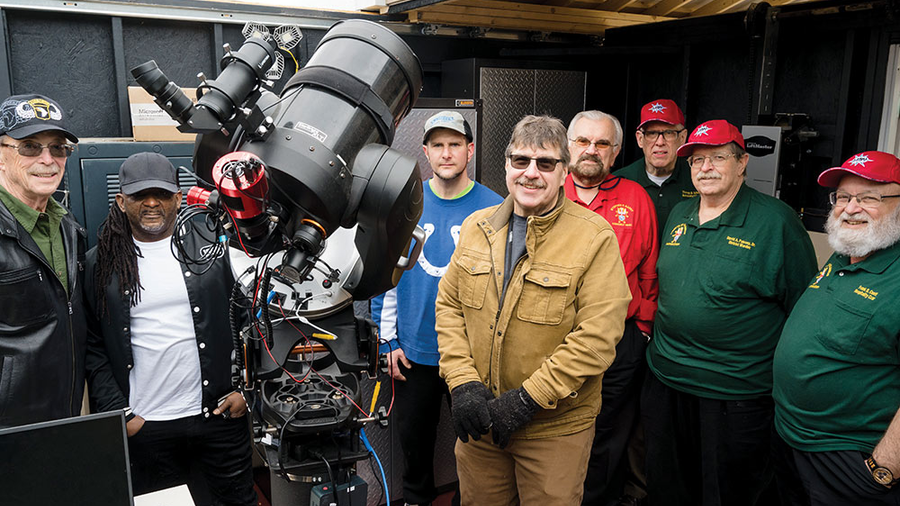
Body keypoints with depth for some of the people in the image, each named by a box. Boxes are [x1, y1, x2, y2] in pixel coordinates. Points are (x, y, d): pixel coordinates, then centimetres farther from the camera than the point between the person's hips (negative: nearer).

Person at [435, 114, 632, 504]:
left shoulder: (595, 238, -12)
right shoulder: (476, 227, 4)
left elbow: (597, 335, -17)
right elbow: (449, 304, 6)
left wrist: (529, 398, -19)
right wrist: (462, 381, -7)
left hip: (556, 428, -4)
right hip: (479, 422, 4)